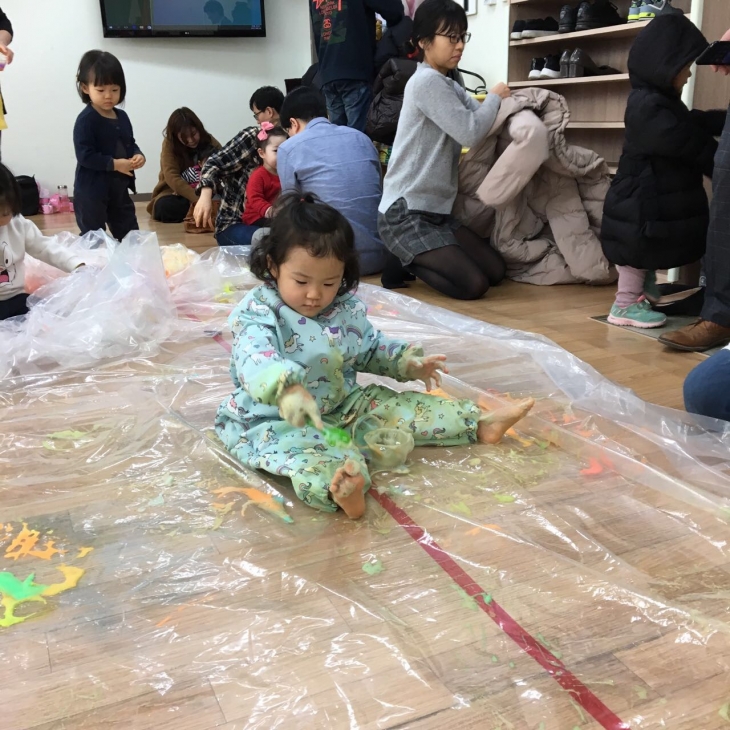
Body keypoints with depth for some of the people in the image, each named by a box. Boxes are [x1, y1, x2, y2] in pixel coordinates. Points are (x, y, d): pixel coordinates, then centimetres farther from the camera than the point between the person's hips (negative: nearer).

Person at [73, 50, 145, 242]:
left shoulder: (122, 117, 7)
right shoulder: (86, 120, -15)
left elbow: (130, 144, 17)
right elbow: (85, 156, -21)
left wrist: (138, 156, -4)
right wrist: (114, 164, -23)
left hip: (119, 188, 7)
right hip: (91, 191, -7)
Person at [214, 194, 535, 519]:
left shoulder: (348, 310, 1)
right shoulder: (257, 313, -18)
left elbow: (371, 349, 20)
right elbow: (256, 363, -37)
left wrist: (405, 362, 3)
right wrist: (287, 389, -57)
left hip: (341, 406, 7)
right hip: (275, 421, -6)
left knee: (394, 406, -1)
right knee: (300, 445, -38)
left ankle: (479, 425, 6)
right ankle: (335, 486, -68)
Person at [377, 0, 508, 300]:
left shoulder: (451, 87, 16)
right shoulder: (427, 81, -14)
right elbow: (470, 132, -20)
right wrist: (495, 97, -4)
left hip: (436, 210, 9)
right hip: (404, 213, -9)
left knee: (496, 271, 3)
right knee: (473, 284, -17)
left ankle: (414, 260, 13)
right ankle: (405, 263, 4)